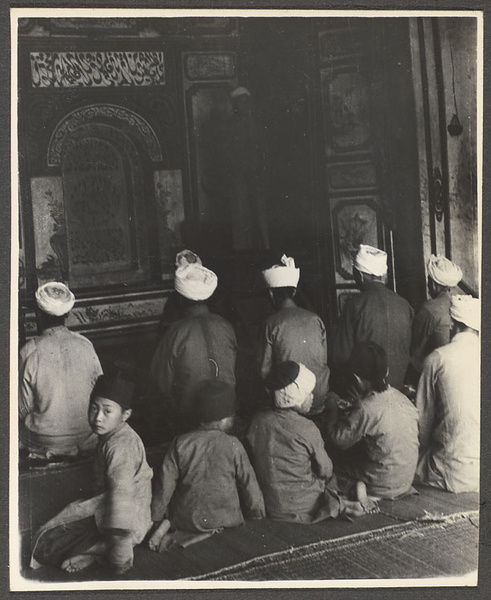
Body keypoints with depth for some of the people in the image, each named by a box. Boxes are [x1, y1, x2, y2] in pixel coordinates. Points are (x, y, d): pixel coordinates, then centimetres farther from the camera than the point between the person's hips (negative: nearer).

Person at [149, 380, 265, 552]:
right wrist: (258, 516, 10)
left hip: (185, 520, 4)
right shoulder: (233, 446, -11)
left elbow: (165, 486, -4)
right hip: (225, 521, -3)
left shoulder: (180, 444, -7)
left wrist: (157, 519, 9)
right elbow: (249, 485, -5)